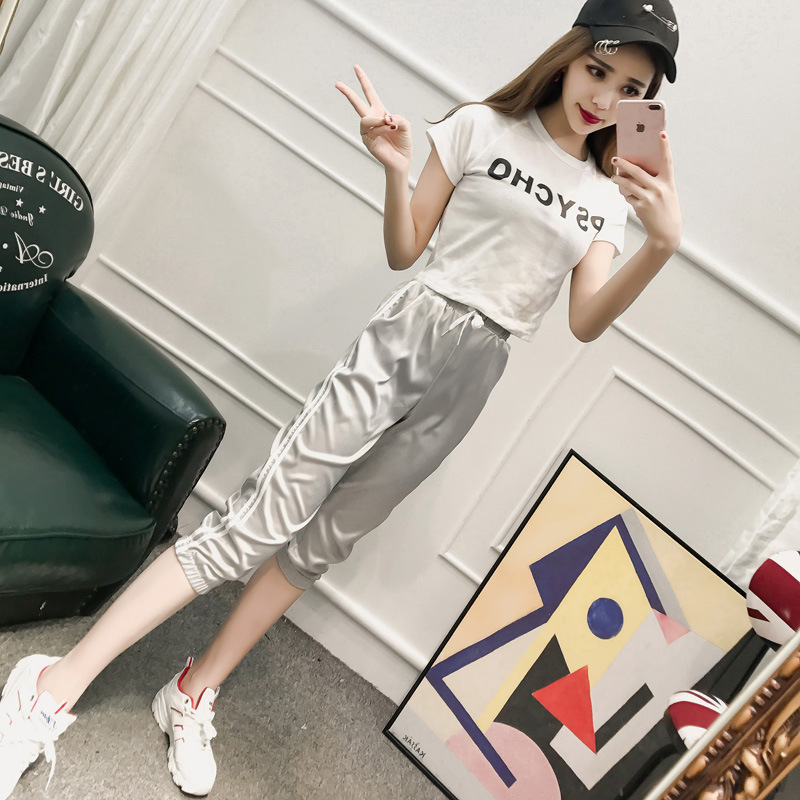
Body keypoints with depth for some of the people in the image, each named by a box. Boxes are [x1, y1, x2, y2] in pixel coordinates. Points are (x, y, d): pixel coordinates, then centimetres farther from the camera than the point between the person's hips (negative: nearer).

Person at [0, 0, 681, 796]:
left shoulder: (607, 194, 12)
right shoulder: (482, 127, 3)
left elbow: (585, 322, 1)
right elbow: (403, 251, 4)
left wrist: (663, 243, -14)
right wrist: (396, 169, -15)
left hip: (471, 379, 4)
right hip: (406, 335, -3)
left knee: (324, 541, 6)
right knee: (262, 517, -11)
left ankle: (192, 697, 21)